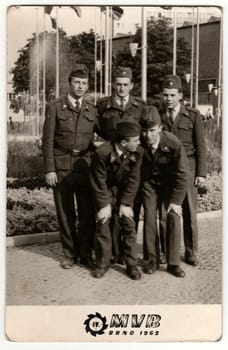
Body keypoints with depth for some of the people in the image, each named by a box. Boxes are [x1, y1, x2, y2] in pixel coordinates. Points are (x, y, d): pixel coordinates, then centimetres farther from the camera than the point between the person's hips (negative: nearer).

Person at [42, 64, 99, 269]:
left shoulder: (93, 110, 8)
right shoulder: (55, 108, 1)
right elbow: (48, 141, -2)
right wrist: (49, 169, -8)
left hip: (85, 167, 2)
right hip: (61, 167, -1)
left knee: (88, 212, 3)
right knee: (65, 213, 8)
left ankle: (85, 253, 19)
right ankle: (70, 254, 22)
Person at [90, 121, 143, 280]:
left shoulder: (137, 152, -19)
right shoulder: (102, 153, -28)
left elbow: (133, 180, -11)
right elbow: (99, 182, -18)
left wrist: (126, 203, -13)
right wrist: (104, 204, -16)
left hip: (124, 190, 2)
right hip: (105, 190, -2)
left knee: (129, 225, -2)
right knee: (102, 224, -4)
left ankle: (132, 265, 9)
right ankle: (102, 264, 11)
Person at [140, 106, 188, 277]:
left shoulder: (174, 143, -28)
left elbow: (182, 174, -18)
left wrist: (176, 200, -19)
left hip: (169, 183, -1)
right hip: (149, 182, 1)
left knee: (174, 217, -11)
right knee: (149, 217, -6)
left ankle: (173, 263, 0)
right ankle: (152, 260, 10)